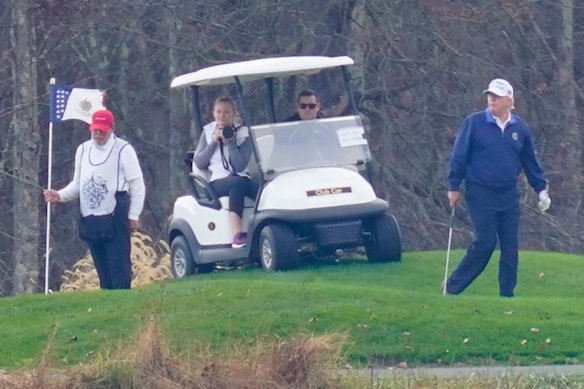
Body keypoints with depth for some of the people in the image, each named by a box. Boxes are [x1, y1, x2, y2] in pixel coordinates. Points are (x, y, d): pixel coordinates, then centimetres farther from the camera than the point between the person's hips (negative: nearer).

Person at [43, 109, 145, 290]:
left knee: (119, 270, -9)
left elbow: (137, 186, -1)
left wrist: (133, 216, -5)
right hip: (90, 220, 6)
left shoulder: (123, 150, -3)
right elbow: (77, 184, 21)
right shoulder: (83, 150, 13)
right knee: (103, 273, 11)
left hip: (114, 221, -6)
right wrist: (60, 195, 2)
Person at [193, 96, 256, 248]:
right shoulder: (208, 133, 12)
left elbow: (240, 166, -7)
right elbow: (198, 163, 2)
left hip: (241, 181, 1)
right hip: (218, 182, -1)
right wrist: (214, 141, -4)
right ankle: (237, 235, -48)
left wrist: (230, 142, -11)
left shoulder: (242, 133, 6)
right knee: (238, 183, -38)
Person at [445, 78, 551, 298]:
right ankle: (453, 287, -3)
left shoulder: (520, 128, 7)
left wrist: (541, 189, 14)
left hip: (509, 196, 4)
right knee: (485, 242, -12)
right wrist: (454, 187, -4)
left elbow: (530, 161, 15)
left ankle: (507, 294, 9)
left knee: (510, 247, 2)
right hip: (480, 194, -4)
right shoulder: (474, 123, -4)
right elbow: (459, 156, -2)